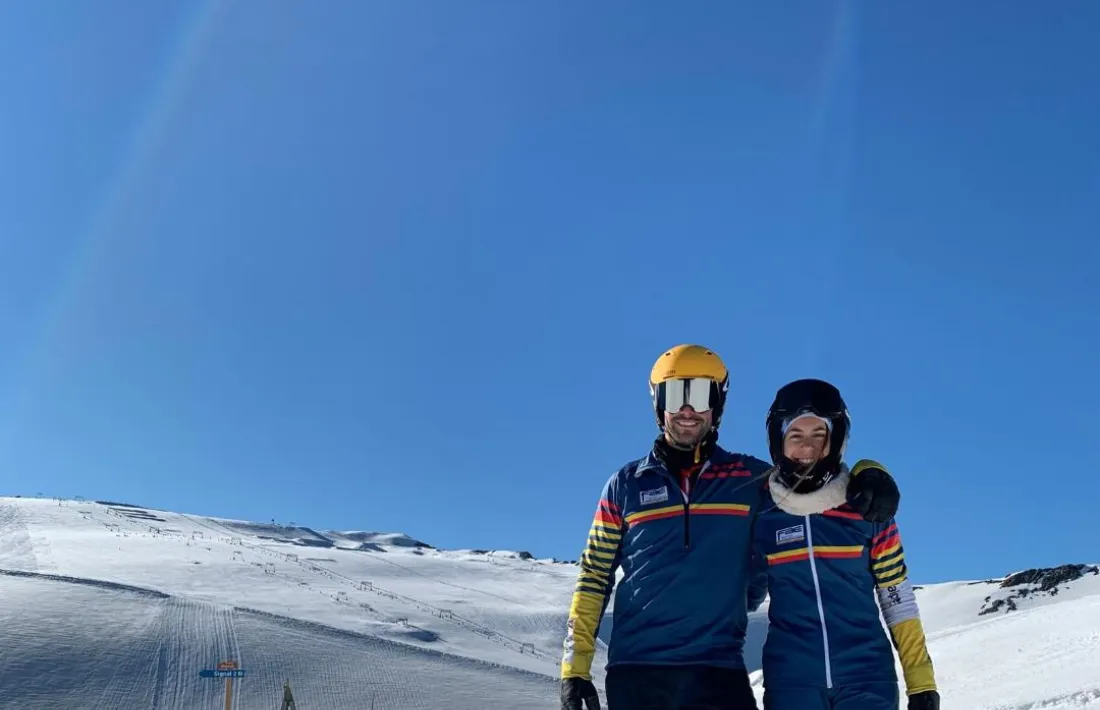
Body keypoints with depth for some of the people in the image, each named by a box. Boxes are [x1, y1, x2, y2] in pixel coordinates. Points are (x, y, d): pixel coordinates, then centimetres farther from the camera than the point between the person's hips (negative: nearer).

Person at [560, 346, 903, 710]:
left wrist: (870, 476, -7)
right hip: (636, 669, 0)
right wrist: (575, 666, 3)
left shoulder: (750, 478, 9)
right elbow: (593, 578, 10)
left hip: (719, 668, 0)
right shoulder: (626, 484, 8)